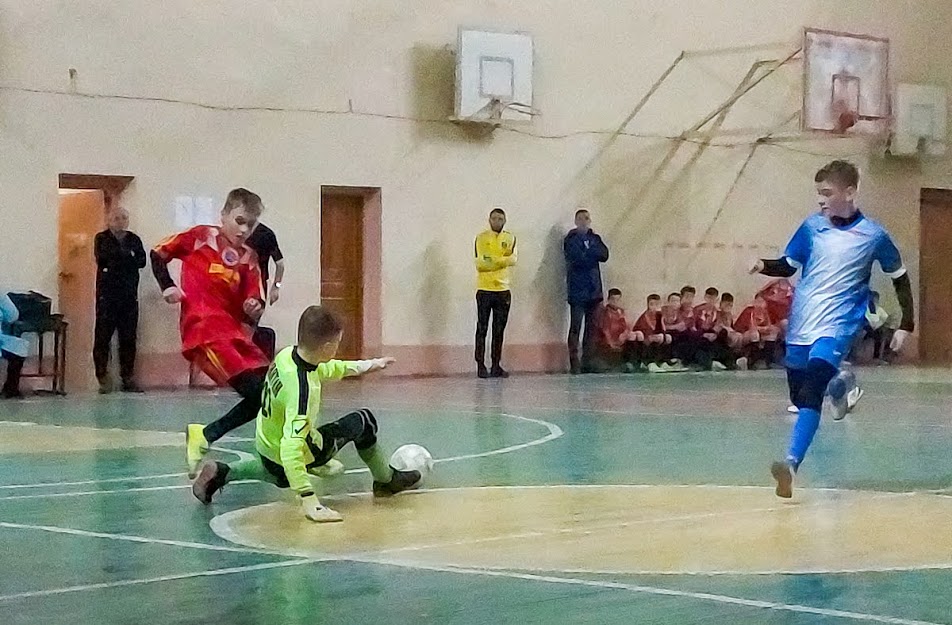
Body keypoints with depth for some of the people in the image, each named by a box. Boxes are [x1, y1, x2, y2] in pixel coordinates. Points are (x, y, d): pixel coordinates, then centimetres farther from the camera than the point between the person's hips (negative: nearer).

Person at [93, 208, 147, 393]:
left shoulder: (134, 239, 16)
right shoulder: (102, 238, 8)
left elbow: (142, 261, 2)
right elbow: (102, 259, -9)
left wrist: (115, 260, -4)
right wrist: (127, 258, -4)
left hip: (129, 296, 3)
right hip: (107, 296, -3)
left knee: (129, 338, 2)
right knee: (103, 337, -5)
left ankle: (128, 378, 6)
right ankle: (103, 379, -3)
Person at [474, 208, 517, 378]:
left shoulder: (510, 238, 9)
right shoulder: (481, 238, 0)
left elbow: (513, 259, -7)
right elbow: (480, 263, -11)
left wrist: (492, 260, -14)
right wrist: (502, 260, -9)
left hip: (503, 290, 3)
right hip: (484, 290, -3)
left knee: (499, 329, 7)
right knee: (482, 328, -2)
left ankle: (496, 365, 12)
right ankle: (480, 365, 0)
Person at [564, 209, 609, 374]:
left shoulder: (594, 238, 17)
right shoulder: (570, 240, 1)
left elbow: (604, 255, 1)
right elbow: (578, 258, -16)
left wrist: (587, 253, -10)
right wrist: (593, 254, -4)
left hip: (594, 290, 6)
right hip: (578, 290, -6)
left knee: (592, 327, 4)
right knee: (575, 327, -8)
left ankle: (587, 363, 7)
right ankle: (574, 363, -9)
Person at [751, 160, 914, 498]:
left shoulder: (874, 236, -5)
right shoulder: (812, 226, 3)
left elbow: (899, 278, 8)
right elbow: (788, 266, 13)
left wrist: (906, 324, 5)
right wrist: (764, 266, -9)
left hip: (837, 327, -5)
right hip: (800, 327, 5)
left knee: (811, 392, -26)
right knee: (799, 397, 16)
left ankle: (791, 464, -35)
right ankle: (839, 383, 50)